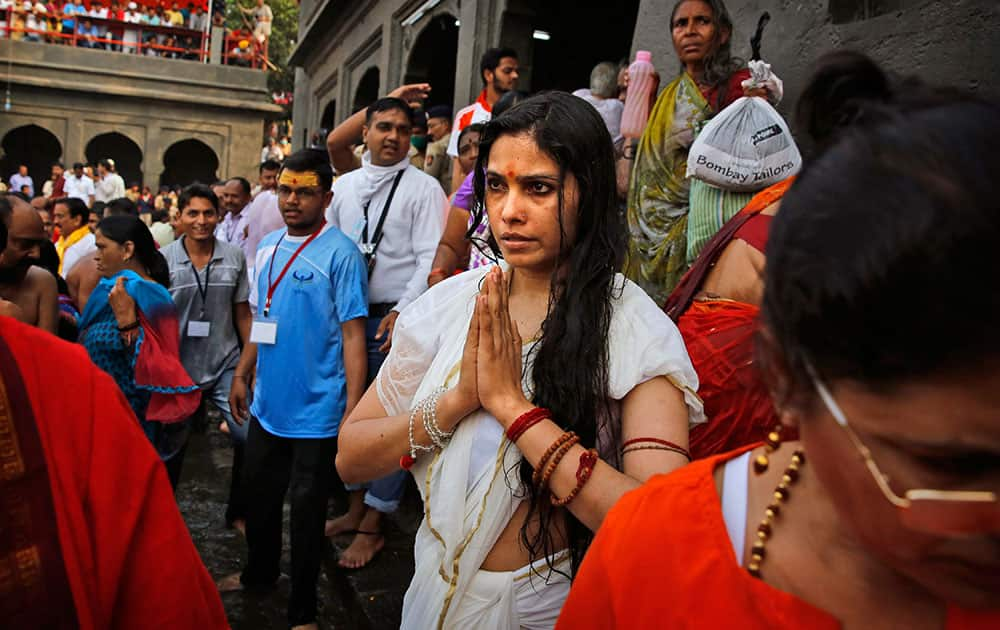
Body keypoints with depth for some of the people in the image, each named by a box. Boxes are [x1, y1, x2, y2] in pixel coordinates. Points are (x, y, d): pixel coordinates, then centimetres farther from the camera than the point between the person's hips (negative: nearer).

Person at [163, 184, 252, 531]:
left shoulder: (234, 257, -1)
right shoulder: (163, 259, -6)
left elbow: (242, 313, 5)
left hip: (225, 365, 1)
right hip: (178, 368, 0)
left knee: (249, 435, -10)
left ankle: (238, 511, 13)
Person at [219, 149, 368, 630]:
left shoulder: (340, 254, -15)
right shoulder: (268, 246, 6)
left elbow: (353, 335, -18)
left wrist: (353, 411, -21)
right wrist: (242, 374, 14)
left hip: (315, 411, -6)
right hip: (266, 404, 7)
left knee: (307, 510, 9)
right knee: (260, 495, 23)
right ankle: (259, 573, 48)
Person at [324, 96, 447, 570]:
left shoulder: (424, 188, -4)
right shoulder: (344, 186, 12)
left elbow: (430, 259, -11)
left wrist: (402, 312, -19)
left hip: (395, 319, -5)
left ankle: (372, 526, 13)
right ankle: (355, 508, 31)